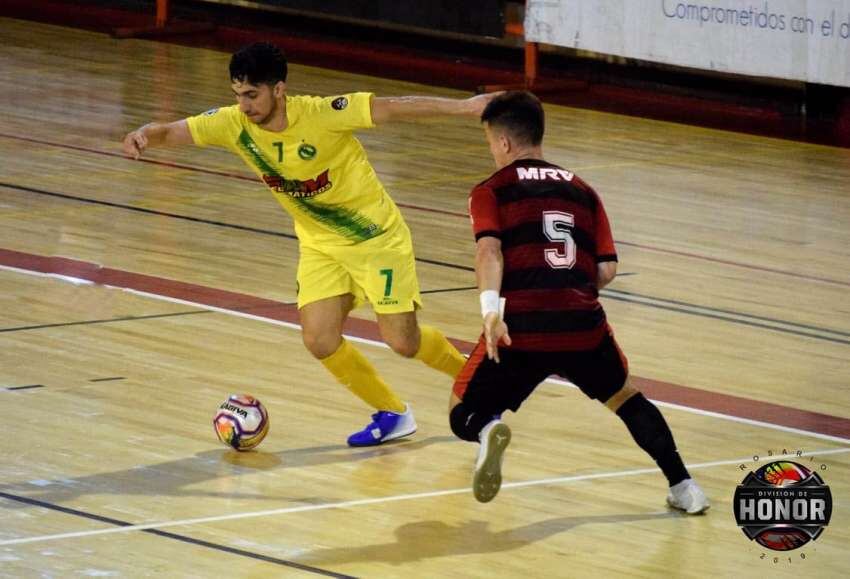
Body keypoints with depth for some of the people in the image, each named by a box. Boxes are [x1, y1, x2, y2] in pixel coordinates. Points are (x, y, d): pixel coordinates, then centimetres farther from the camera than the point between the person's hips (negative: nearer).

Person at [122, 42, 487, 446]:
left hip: (376, 237, -5)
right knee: (320, 341, -9)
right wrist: (143, 135, -41)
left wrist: (463, 107, -26)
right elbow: (172, 132, -18)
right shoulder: (234, 124, -15)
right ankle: (392, 414, 14)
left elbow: (391, 108, -24)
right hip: (320, 245, 5)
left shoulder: (321, 114, -27)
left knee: (403, 341, -6)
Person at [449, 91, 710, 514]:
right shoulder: (581, 190, 21)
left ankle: (487, 431, -23)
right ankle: (682, 485, 20)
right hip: (584, 326, 3)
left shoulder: (490, 191, 11)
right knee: (624, 397, 30)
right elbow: (607, 269, 12)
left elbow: (488, 248, -9)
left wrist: (490, 308, -23)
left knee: (463, 416, 13)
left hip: (520, 327, -3)